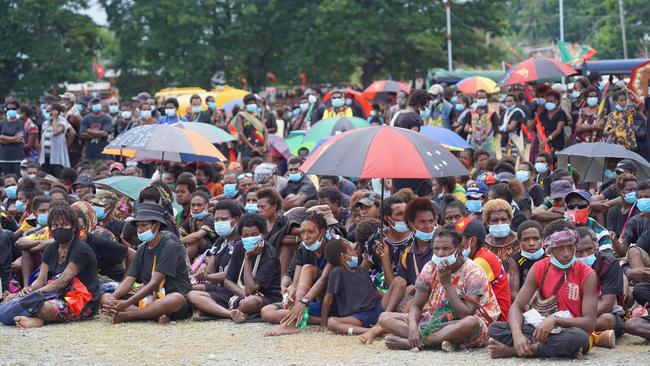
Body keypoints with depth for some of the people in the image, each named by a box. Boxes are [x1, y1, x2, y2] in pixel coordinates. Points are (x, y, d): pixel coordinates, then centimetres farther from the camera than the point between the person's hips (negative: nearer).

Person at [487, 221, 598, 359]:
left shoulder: (587, 275, -9)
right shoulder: (539, 268, 1)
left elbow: (590, 323, -16)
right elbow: (517, 306, -4)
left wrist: (555, 320, -30)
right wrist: (517, 334, -26)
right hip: (539, 329, 3)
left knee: (579, 337, -40)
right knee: (495, 329, -19)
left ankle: (512, 350, -29)